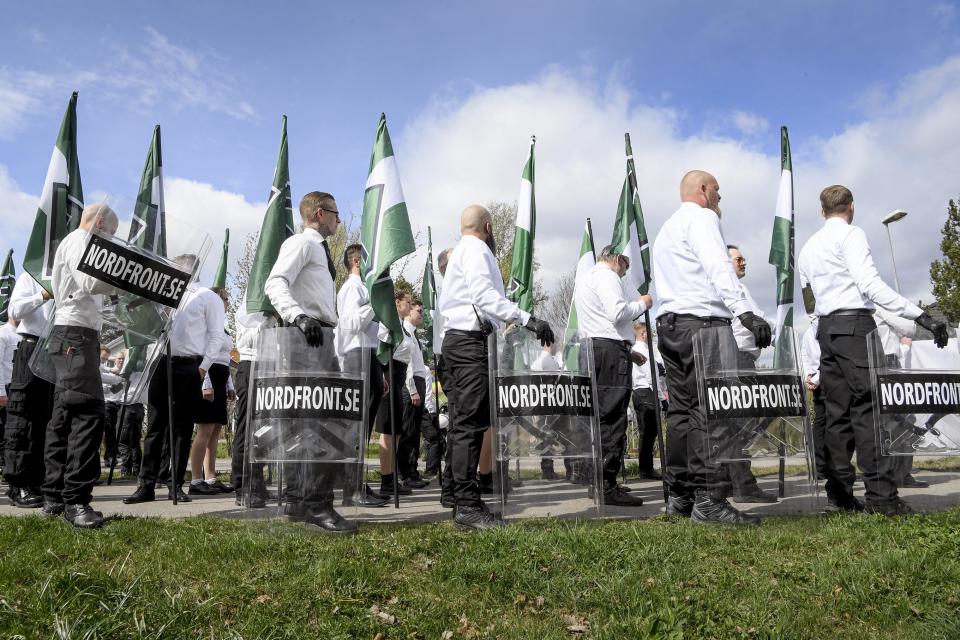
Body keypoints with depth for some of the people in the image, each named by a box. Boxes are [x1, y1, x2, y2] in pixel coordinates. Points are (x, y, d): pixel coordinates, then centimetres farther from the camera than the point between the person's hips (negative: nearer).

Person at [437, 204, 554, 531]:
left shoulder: (459, 251, 27)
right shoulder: (476, 249, -4)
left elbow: (443, 303, 24)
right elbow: (484, 294, -21)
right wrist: (526, 319, -28)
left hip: (459, 338, 11)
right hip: (470, 341, -11)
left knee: (467, 421, 10)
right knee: (471, 422, -14)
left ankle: (463, 501, 13)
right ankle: (467, 506, -15)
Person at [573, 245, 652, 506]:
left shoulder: (584, 279, 28)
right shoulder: (607, 276, -4)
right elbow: (618, 313, -18)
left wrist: (627, 351, 26)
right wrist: (642, 303, 0)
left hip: (593, 348, 10)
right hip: (611, 349, -10)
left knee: (601, 416, 11)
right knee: (613, 417, -12)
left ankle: (600, 482, 15)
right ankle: (607, 485, -13)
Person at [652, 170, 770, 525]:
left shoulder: (666, 228, 28)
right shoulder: (702, 217, 0)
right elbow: (719, 267, -17)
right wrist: (744, 311, -27)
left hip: (669, 323, 9)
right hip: (702, 321, -9)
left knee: (681, 409, 7)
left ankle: (679, 496, 9)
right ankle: (710, 500, -15)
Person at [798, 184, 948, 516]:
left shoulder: (808, 247, 21)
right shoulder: (851, 234, -1)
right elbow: (870, 284, -14)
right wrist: (920, 315, -17)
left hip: (825, 328, 7)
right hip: (855, 325, -7)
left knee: (838, 412, 4)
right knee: (868, 407, -10)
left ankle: (839, 494, 3)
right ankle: (881, 496, -13)